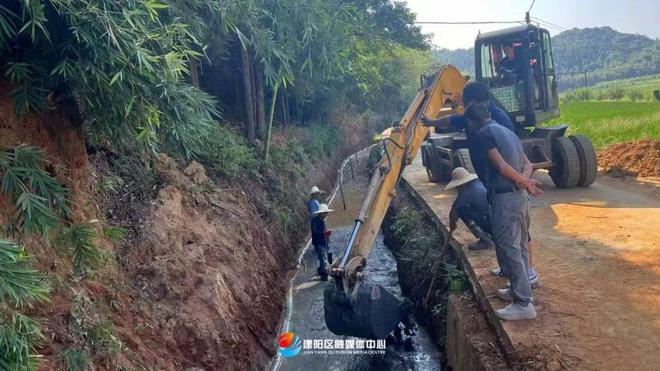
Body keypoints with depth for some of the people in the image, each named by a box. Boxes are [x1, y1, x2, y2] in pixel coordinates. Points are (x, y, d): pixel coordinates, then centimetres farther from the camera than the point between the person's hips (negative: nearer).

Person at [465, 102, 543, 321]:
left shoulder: (484, 133, -8)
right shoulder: (507, 132, 19)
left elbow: (501, 166, -16)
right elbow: (527, 164, 15)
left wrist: (525, 183, -5)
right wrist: (523, 181, -4)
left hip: (505, 198, -9)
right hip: (519, 196, 9)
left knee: (509, 250, -4)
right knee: (519, 247, 18)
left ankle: (524, 305, -1)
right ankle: (519, 290, 31)